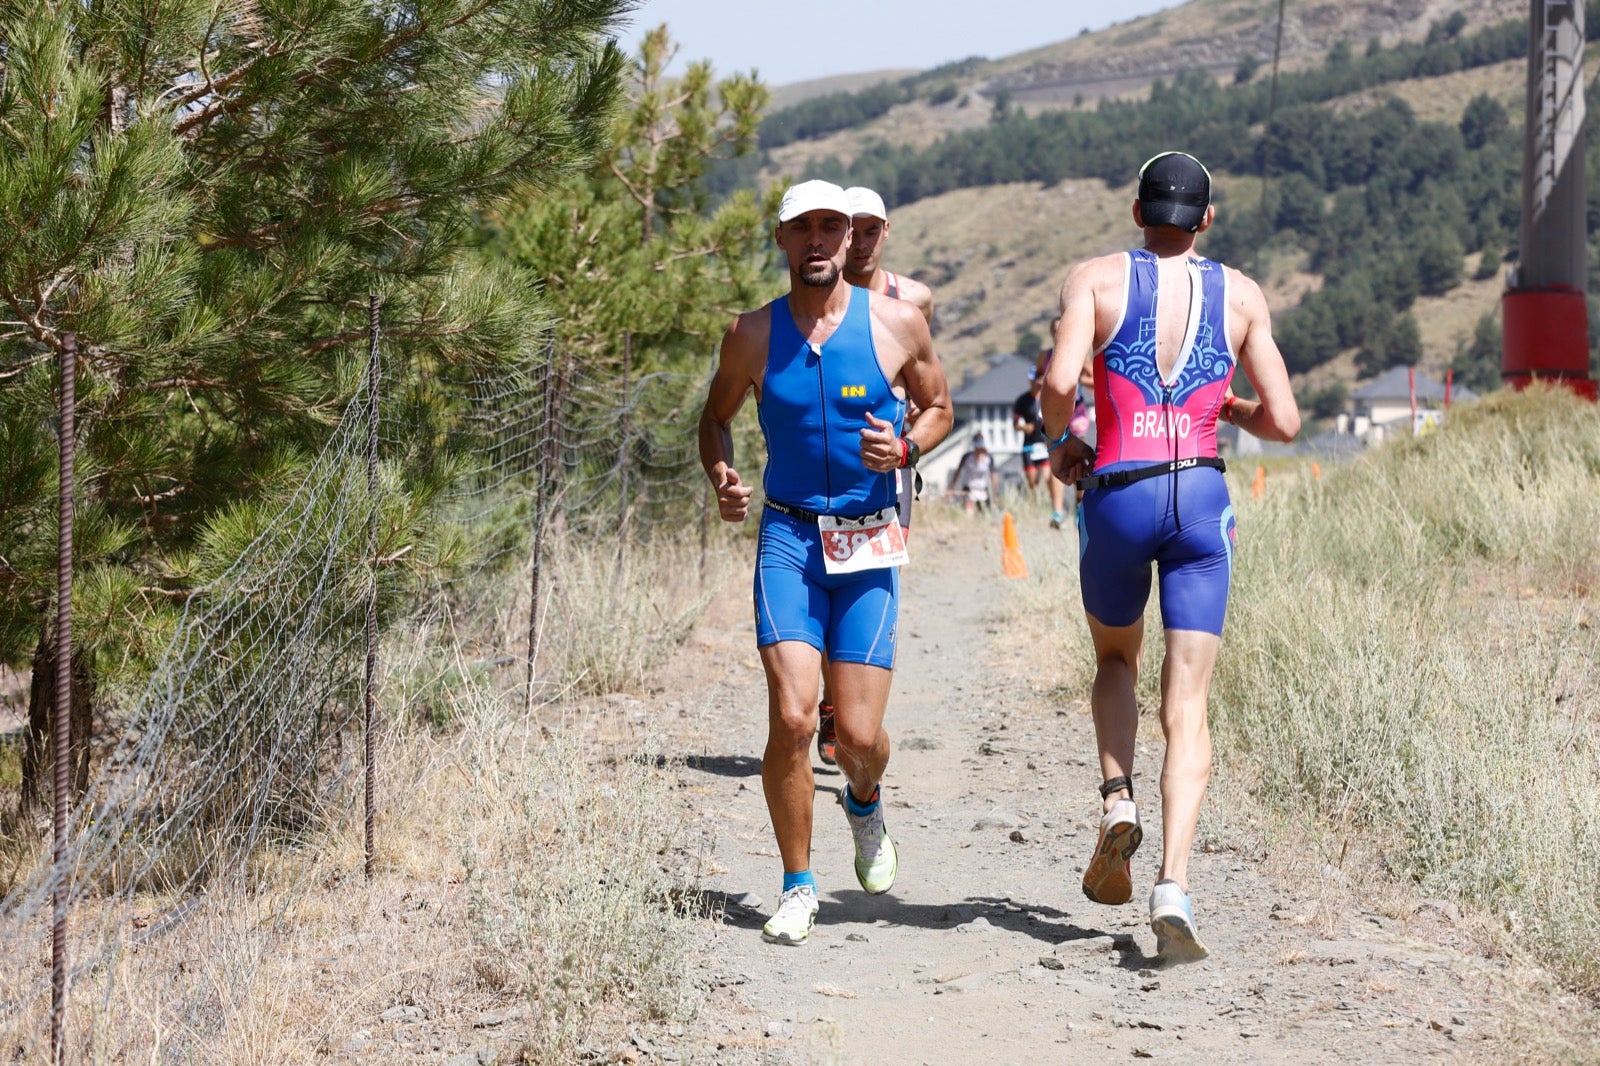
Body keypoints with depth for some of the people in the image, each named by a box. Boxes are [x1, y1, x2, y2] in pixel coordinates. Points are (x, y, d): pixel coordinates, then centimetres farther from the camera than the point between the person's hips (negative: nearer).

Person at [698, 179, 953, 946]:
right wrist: (720, 477, -4)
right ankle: (798, 886, 2)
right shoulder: (752, 334, 1)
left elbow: (938, 408, 13)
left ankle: (864, 803, 35)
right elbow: (716, 415, 16)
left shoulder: (897, 325, -1)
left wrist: (905, 449, -8)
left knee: (859, 734, -3)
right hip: (787, 536, 0)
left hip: (868, 545, 0)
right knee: (791, 718, -15)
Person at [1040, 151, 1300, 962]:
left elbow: (1061, 380, -15)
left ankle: (1117, 802, 3)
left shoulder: (1097, 279, 2)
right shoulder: (1241, 296, 7)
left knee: (1115, 660, 27)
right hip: (1201, 500, 0)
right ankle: (1173, 890, -19)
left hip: (1117, 498, 0)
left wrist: (1059, 440, 6)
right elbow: (1283, 422, 5)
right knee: (1187, 705, -2)